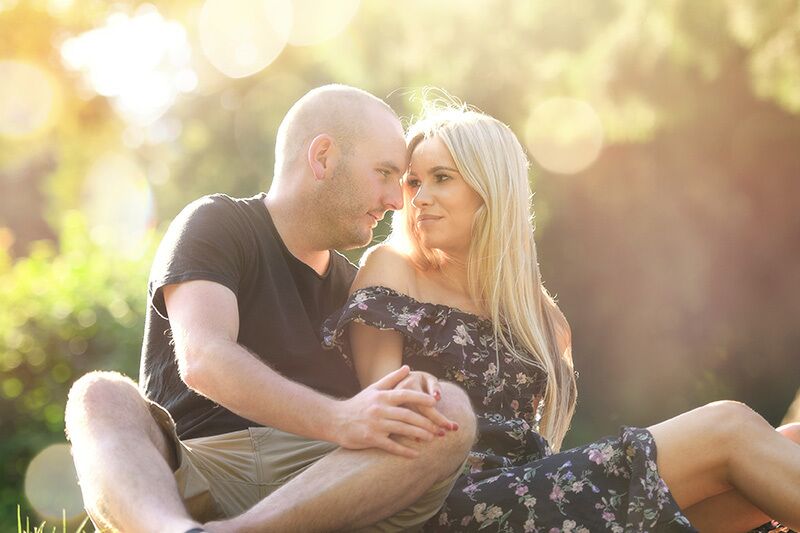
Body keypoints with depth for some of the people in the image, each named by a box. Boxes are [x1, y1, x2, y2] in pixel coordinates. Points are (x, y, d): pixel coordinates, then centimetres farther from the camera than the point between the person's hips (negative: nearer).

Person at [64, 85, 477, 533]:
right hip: (195, 472, -3)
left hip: (330, 487, 4)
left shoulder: (354, 286, 27)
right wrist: (336, 420, -29)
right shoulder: (215, 225, 6)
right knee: (101, 396, -29)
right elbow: (202, 359, -14)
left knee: (451, 411, -21)